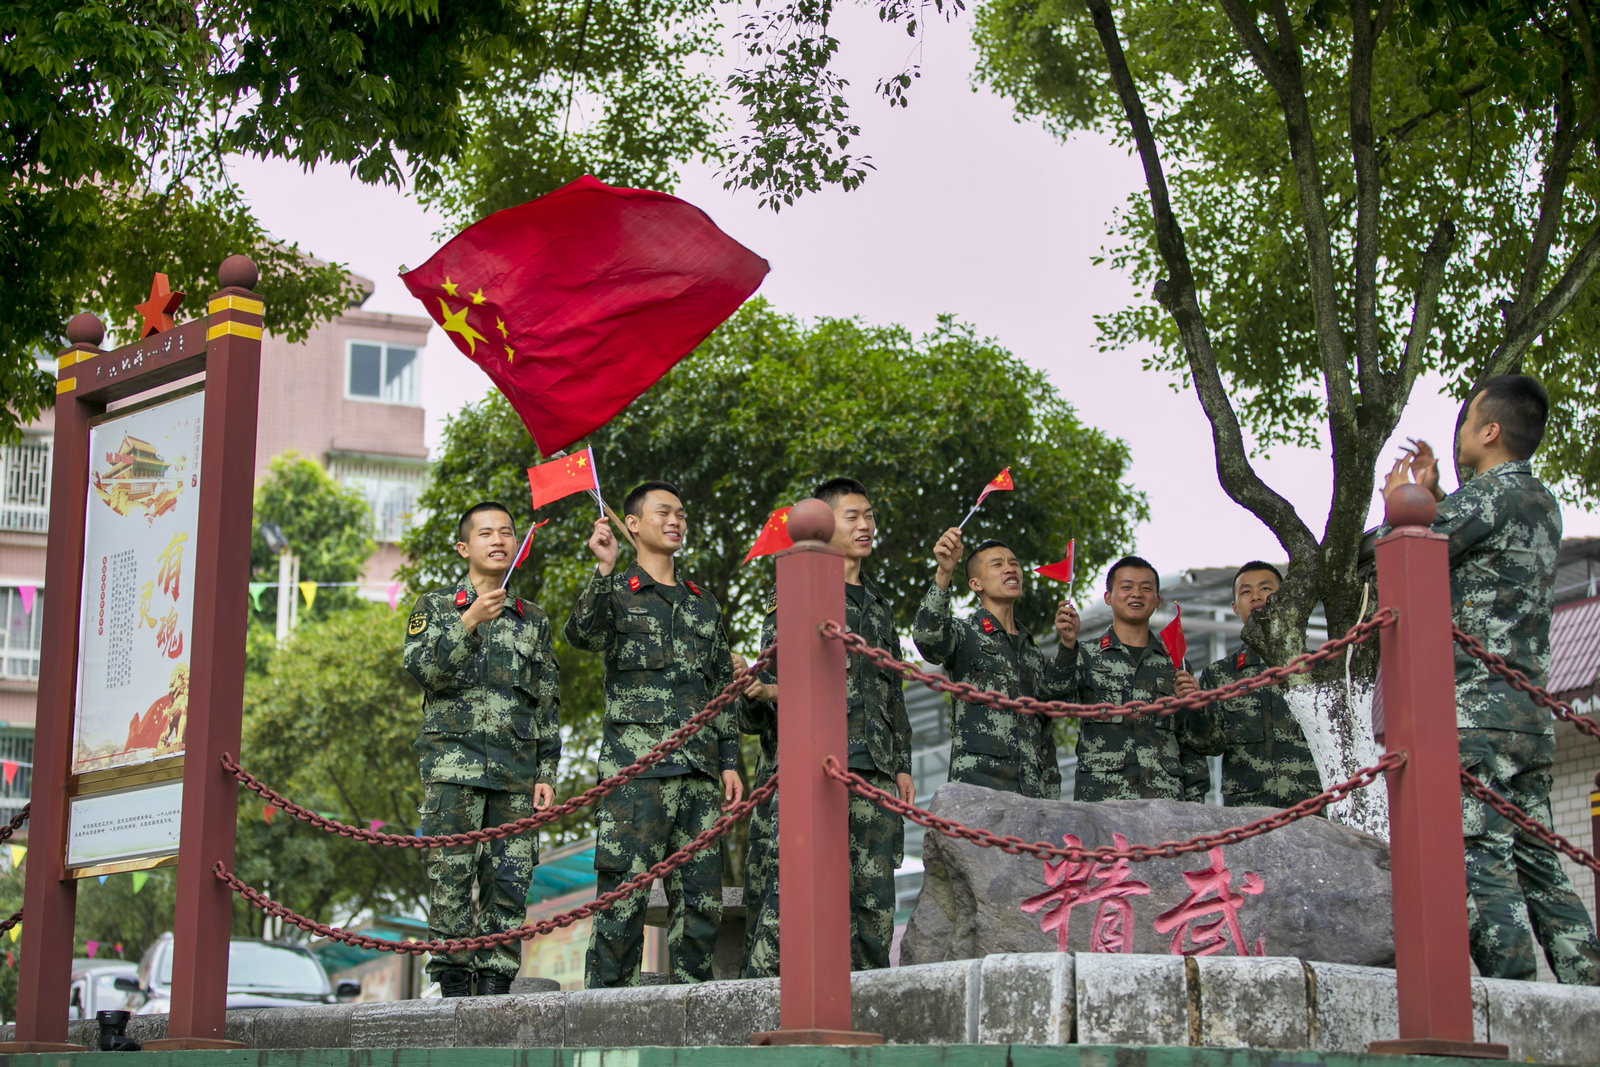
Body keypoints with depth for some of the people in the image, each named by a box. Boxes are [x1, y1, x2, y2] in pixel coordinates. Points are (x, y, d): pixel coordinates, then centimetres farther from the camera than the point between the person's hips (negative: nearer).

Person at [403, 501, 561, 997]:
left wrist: (546, 772, 8)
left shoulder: (534, 620, 19)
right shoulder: (436, 607, 11)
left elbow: (548, 702, 17)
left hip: (515, 768, 3)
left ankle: (496, 983, 1)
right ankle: (454, 984, -4)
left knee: (510, 877, -3)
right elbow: (423, 669, -5)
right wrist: (469, 623, -17)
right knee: (451, 873, -8)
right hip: (454, 758, -3)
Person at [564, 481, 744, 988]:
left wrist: (729, 762, 13)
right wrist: (604, 571, -27)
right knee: (624, 893, -9)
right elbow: (581, 633, -15)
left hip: (698, 769, 5)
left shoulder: (703, 602, 22)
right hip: (635, 766, -5)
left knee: (702, 897, 2)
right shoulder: (615, 593, 8)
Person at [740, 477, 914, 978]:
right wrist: (763, 692, -23)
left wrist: (902, 766, 16)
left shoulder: (880, 607, 26)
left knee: (873, 897, 0)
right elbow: (775, 669, 1)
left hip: (872, 768, 6)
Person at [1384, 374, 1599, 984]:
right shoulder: (1542, 502, 19)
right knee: (1538, 863, 9)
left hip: (1474, 710, -9)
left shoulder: (1491, 493, -9)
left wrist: (1401, 501, 12)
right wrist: (1431, 495, 28)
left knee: (1481, 860, -11)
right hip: (1530, 714, 9)